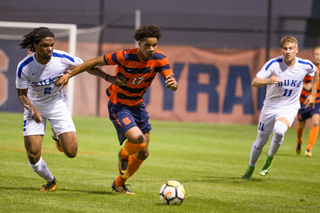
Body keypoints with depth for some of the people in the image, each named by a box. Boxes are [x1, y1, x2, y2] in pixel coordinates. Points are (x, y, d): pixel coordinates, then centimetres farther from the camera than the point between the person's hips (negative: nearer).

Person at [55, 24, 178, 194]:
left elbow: (172, 83, -19)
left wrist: (173, 83, -45)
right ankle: (123, 156, 9)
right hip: (118, 105, -6)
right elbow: (95, 62, -14)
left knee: (143, 153, 11)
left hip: (137, 105, 6)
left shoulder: (159, 59, -13)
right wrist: (69, 74, -13)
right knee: (137, 139, -29)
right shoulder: (126, 56, -25)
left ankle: (119, 184, 35)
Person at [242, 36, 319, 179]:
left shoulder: (305, 65, -11)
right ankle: (251, 167, 37)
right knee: (260, 141, 8)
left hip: (290, 108, 0)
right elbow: (254, 82, -23)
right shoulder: (273, 64, -18)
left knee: (279, 130, -32)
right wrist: (268, 81, -44)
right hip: (270, 107, 0)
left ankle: (270, 158, -5)